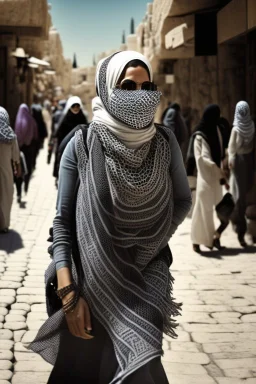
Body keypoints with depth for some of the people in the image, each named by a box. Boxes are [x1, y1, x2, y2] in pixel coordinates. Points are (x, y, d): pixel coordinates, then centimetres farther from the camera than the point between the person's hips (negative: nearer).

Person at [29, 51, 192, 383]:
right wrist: (68, 293, -17)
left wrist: (153, 242, -2)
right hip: (94, 281, -1)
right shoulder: (82, 145, -11)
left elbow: (183, 200, 9)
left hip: (146, 279, 1)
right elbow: (62, 219, -10)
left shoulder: (165, 143, -5)